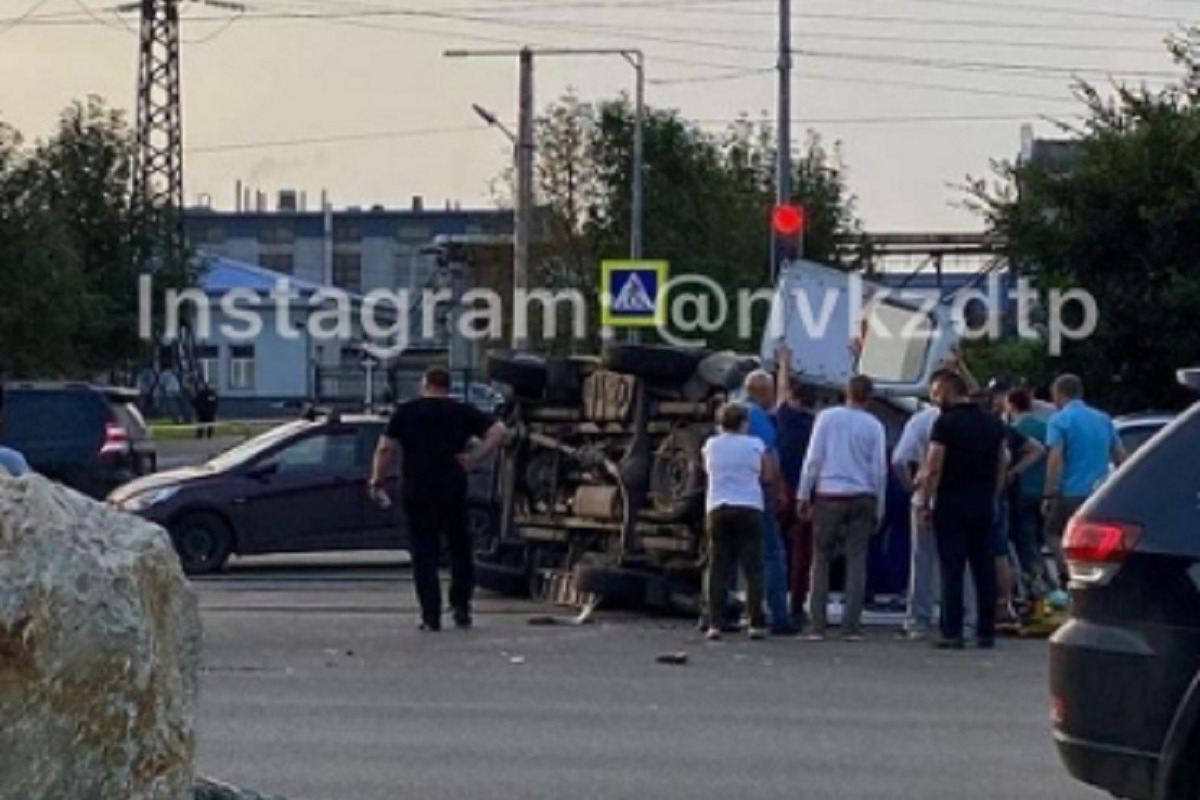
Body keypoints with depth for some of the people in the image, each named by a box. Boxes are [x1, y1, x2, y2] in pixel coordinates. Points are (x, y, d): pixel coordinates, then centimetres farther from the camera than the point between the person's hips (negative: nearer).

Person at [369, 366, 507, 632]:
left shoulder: (405, 412, 3)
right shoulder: (463, 412, 6)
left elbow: (386, 448, -5)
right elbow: (497, 431, -4)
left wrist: (377, 482, 1)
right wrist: (473, 458, -3)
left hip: (416, 492, -1)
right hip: (453, 489, 1)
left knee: (424, 554, 3)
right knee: (460, 549, 16)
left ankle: (431, 616, -2)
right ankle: (461, 606, 10)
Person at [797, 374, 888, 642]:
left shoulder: (827, 417, 0)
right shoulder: (874, 426, 3)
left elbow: (813, 458, -3)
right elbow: (880, 469, 4)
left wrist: (804, 495, 3)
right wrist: (879, 509, 11)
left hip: (829, 496, -1)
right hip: (863, 497, 1)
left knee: (821, 560, 5)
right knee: (856, 561, 2)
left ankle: (817, 625, 0)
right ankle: (851, 626, -2)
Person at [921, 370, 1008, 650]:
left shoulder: (945, 423, -10)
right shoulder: (993, 424, 11)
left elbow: (934, 469, -13)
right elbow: (1002, 466, 13)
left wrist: (926, 503, -6)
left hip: (952, 503, -6)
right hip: (984, 505, 6)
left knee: (952, 569, -4)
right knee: (985, 569, 8)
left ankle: (952, 633, -6)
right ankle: (986, 631, 9)